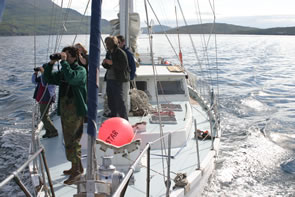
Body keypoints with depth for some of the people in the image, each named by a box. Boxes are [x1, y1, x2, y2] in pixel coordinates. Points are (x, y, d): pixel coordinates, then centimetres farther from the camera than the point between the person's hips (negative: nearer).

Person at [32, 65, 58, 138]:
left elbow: (44, 84, -30)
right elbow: (34, 81, 16)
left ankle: (54, 131, 1)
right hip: (41, 99, 9)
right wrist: (35, 73, 2)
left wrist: (42, 72, -26)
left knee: (44, 117, -9)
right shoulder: (42, 76, 11)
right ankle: (48, 131, 26)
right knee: (44, 116, 15)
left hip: (46, 99, -9)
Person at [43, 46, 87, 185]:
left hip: (75, 111, -8)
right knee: (69, 140, 16)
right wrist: (51, 63, 0)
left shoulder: (81, 70, -9)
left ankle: (76, 171, 2)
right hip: (64, 110, 8)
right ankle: (77, 167, 29)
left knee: (72, 141, -8)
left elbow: (71, 78, -29)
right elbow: (48, 79, 11)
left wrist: (63, 61, -22)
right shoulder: (62, 72, 14)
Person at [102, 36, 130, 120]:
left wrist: (112, 63, -21)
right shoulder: (109, 53, 15)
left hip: (117, 79, -9)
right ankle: (113, 113, 33)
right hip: (109, 78, 9)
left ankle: (124, 118, -4)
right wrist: (104, 63, 1)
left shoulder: (120, 53, -11)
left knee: (119, 99, -10)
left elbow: (123, 66, -17)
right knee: (110, 97, 16)